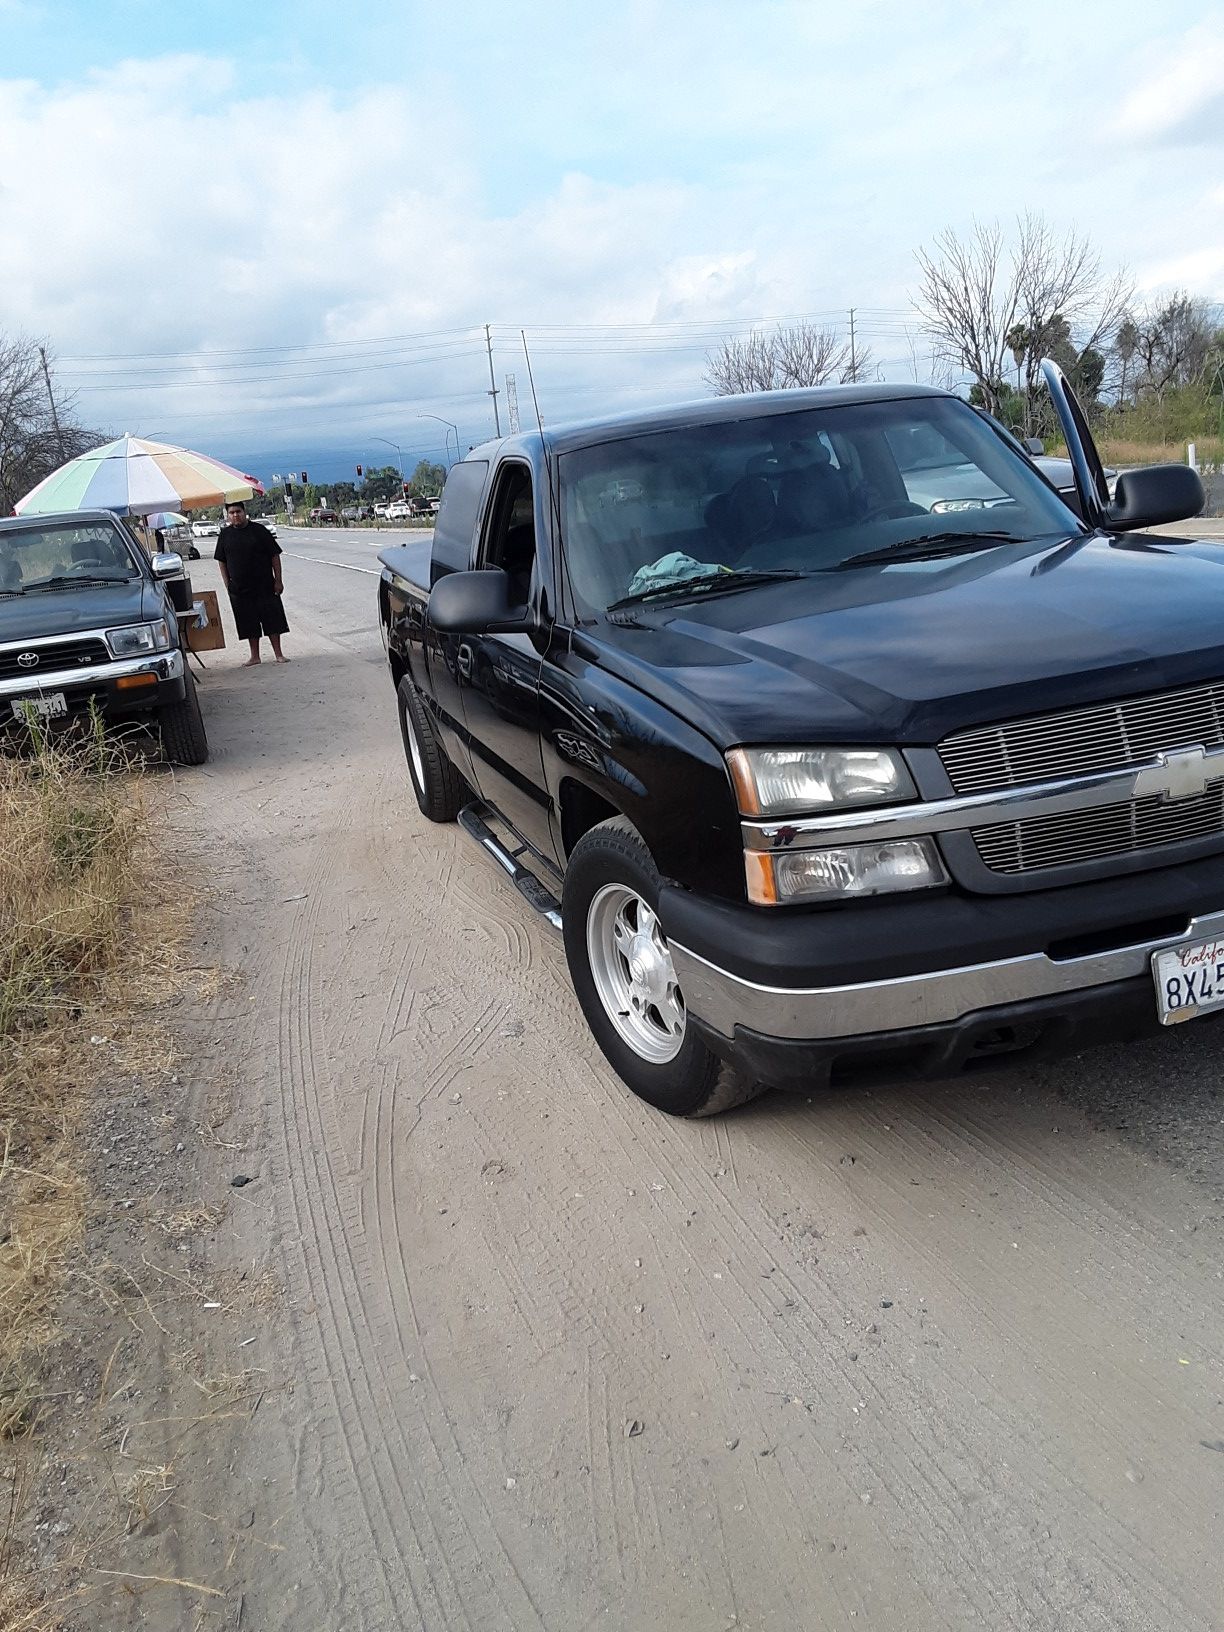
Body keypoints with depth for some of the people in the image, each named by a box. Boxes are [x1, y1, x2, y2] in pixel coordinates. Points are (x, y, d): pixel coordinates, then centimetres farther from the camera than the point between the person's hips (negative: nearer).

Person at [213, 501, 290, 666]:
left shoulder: (258, 530, -3)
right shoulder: (225, 534, 5)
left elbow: (274, 555, -1)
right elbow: (221, 561, 10)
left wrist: (278, 580, -6)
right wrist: (227, 584, 3)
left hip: (265, 586, -2)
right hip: (239, 589, 2)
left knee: (272, 620, -1)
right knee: (249, 623, 7)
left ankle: (278, 654, 8)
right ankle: (255, 656, 16)